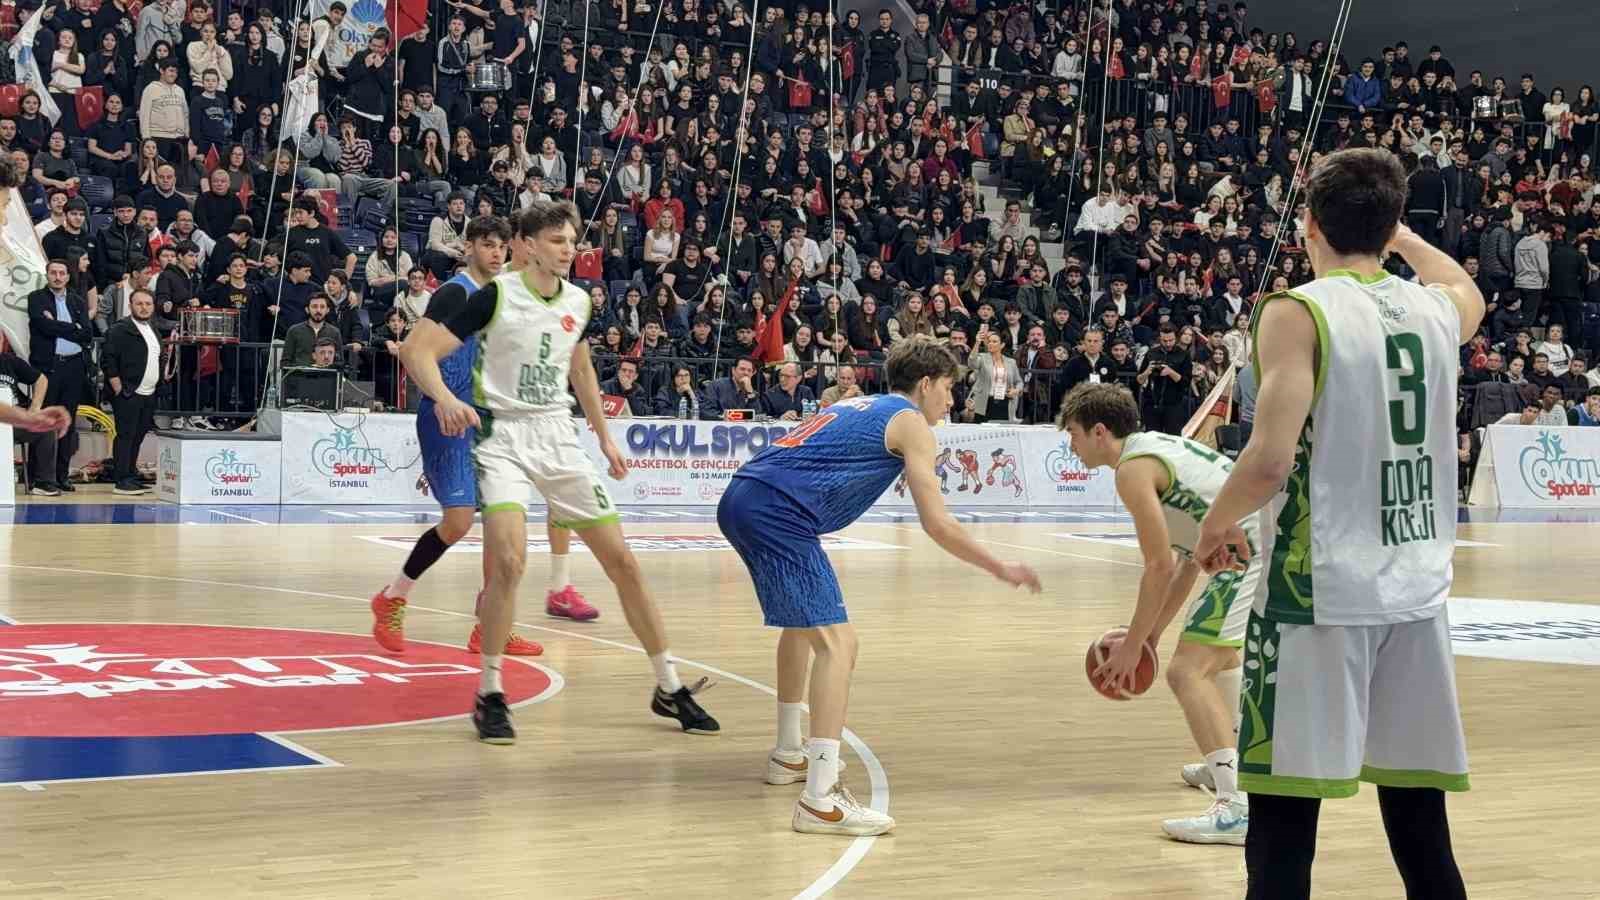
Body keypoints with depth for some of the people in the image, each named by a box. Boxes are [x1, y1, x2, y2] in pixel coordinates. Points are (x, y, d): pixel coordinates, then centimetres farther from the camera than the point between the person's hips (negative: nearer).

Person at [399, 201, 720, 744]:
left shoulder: (578, 301, 5)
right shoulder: (496, 296, -12)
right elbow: (416, 349, -16)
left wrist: (604, 436, 25)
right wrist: (445, 397, -34)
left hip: (558, 437, 5)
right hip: (503, 436, -5)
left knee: (621, 560, 3)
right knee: (509, 561, -26)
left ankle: (669, 689, 16)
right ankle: (489, 695, -7)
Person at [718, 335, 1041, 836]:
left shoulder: (857, 407, 29)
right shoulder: (911, 422, 5)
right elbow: (937, 524, -1)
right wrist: (1000, 569, 7)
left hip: (739, 501, 10)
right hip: (779, 515, -10)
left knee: (803, 622, 30)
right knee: (836, 641, -13)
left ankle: (788, 755, 41)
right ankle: (820, 800, -23)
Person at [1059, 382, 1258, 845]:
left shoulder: (1134, 468, -8)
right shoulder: (1158, 447, 22)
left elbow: (1160, 567, -11)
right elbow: (1189, 558, 24)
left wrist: (1132, 646, -4)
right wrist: (1154, 631, 25)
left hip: (1252, 552, -11)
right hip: (1276, 541, 11)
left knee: (1187, 671, -14)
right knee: (1217, 650, 32)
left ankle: (1237, 806, -25)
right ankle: (1227, 765, 48)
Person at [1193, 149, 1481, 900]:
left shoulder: (1297, 311, -8)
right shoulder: (1439, 308, 9)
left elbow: (1270, 460, -17)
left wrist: (1216, 526, 0)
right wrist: (1398, 232, 45)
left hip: (1319, 591, -5)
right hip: (1417, 592, 6)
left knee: (1283, 821, -1)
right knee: (1419, 824, 11)